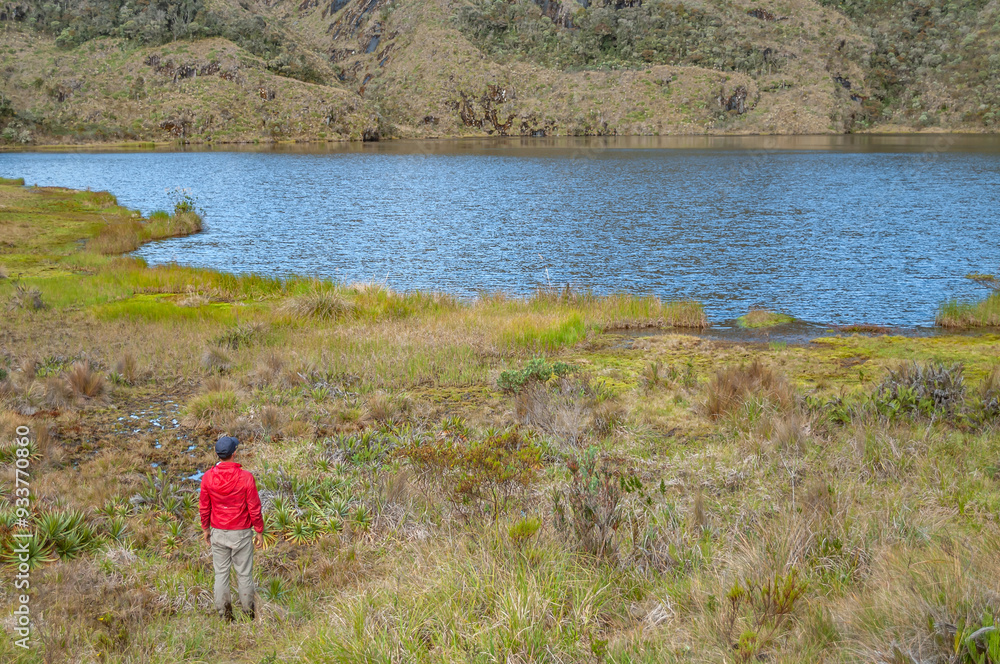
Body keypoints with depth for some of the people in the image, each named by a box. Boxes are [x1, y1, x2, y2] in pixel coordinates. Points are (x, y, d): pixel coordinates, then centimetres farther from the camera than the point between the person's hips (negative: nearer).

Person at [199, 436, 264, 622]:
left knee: (221, 573, 13)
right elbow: (254, 508, -11)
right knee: (244, 573, 11)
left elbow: (204, 507, 0)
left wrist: (206, 529, 15)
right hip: (241, 533, -2)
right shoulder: (245, 477, -17)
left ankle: (224, 613, 19)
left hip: (218, 532, 2)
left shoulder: (208, 476, -9)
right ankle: (249, 611, 21)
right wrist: (259, 531, 0)